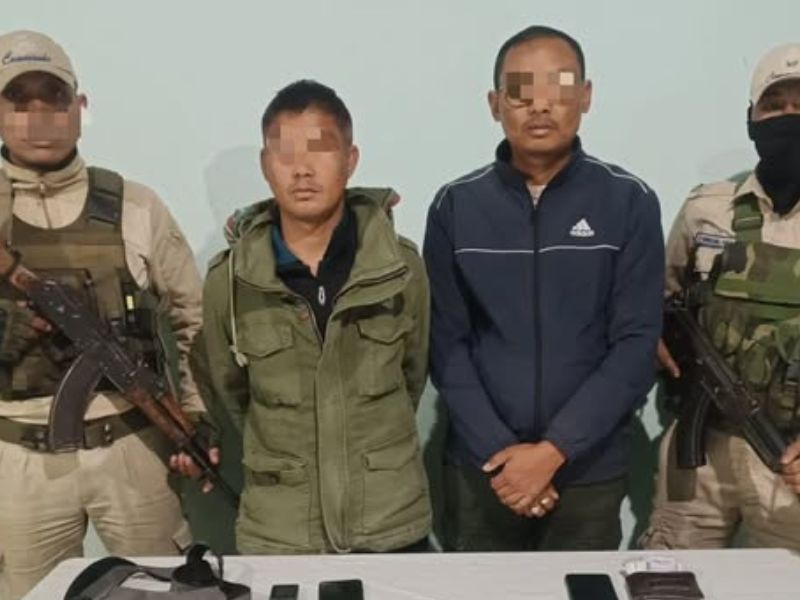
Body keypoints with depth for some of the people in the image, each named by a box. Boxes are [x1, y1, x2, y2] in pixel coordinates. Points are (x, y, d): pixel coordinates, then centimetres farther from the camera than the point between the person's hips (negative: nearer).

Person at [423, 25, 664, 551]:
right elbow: (445, 343, -2)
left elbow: (636, 344, -8)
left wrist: (555, 451, -14)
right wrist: (497, 451, -11)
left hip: (590, 472, 0)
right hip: (479, 468, 1)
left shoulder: (630, 203, -5)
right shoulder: (456, 207, -2)